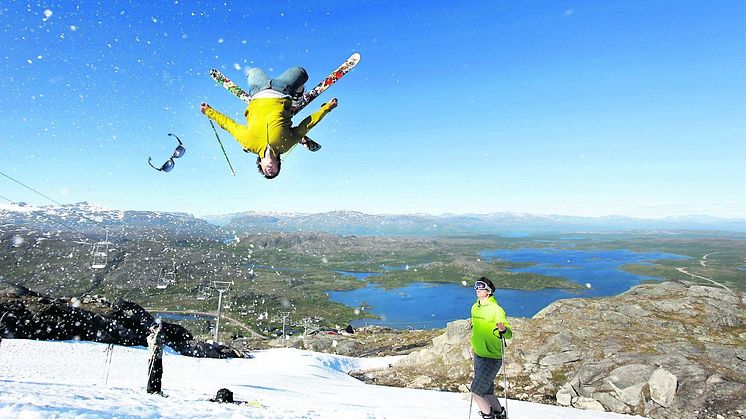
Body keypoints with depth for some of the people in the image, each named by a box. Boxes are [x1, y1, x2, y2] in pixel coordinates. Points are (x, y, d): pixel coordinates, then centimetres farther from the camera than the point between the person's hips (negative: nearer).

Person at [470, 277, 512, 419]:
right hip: (478, 356, 7)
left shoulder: (496, 309, -18)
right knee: (486, 392, 17)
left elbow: (509, 334, -22)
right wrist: (473, 346, 22)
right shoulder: (474, 307, 4)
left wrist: (503, 330, -43)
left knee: (476, 391, -5)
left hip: (491, 359, -7)